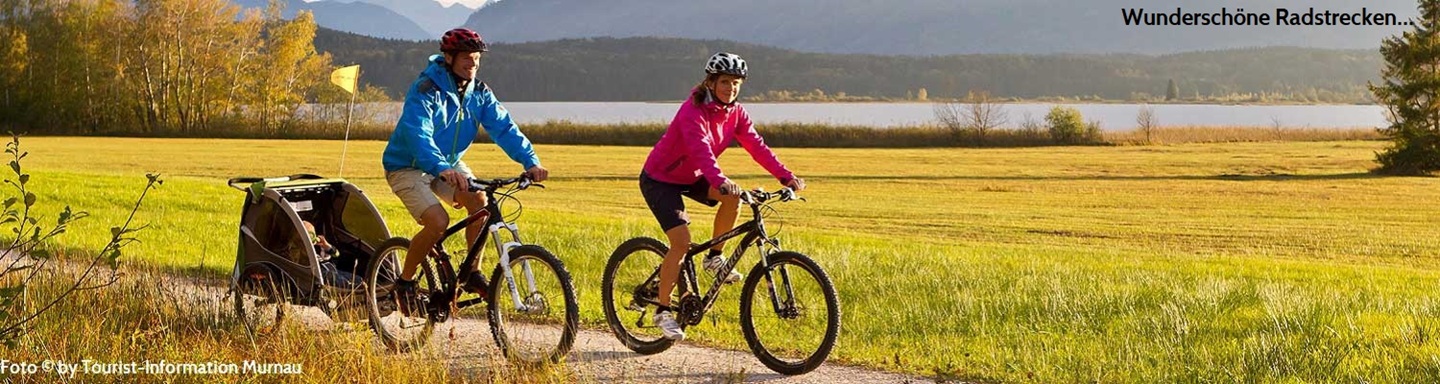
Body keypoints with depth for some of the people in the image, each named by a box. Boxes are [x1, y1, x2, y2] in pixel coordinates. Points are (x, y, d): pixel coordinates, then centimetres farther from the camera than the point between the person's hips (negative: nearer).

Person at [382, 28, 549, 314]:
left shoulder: (479, 94, -4)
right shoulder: (426, 90, -24)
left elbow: (504, 127, -13)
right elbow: (418, 135, -38)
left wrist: (530, 161, -29)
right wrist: (443, 169, -55)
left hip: (450, 164, 6)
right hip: (408, 167, -6)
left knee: (480, 202, -21)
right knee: (438, 222, -26)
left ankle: (472, 272, -4)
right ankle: (405, 282, -4)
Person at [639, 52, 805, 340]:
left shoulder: (735, 113, -5)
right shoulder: (693, 111, -27)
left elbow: (757, 146, -11)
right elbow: (701, 150, -41)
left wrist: (786, 176, -23)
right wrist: (720, 181, -58)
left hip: (691, 177, 7)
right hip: (660, 179, -7)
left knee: (733, 198, -21)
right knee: (681, 241, -20)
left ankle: (715, 257, -1)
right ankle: (663, 311, -8)